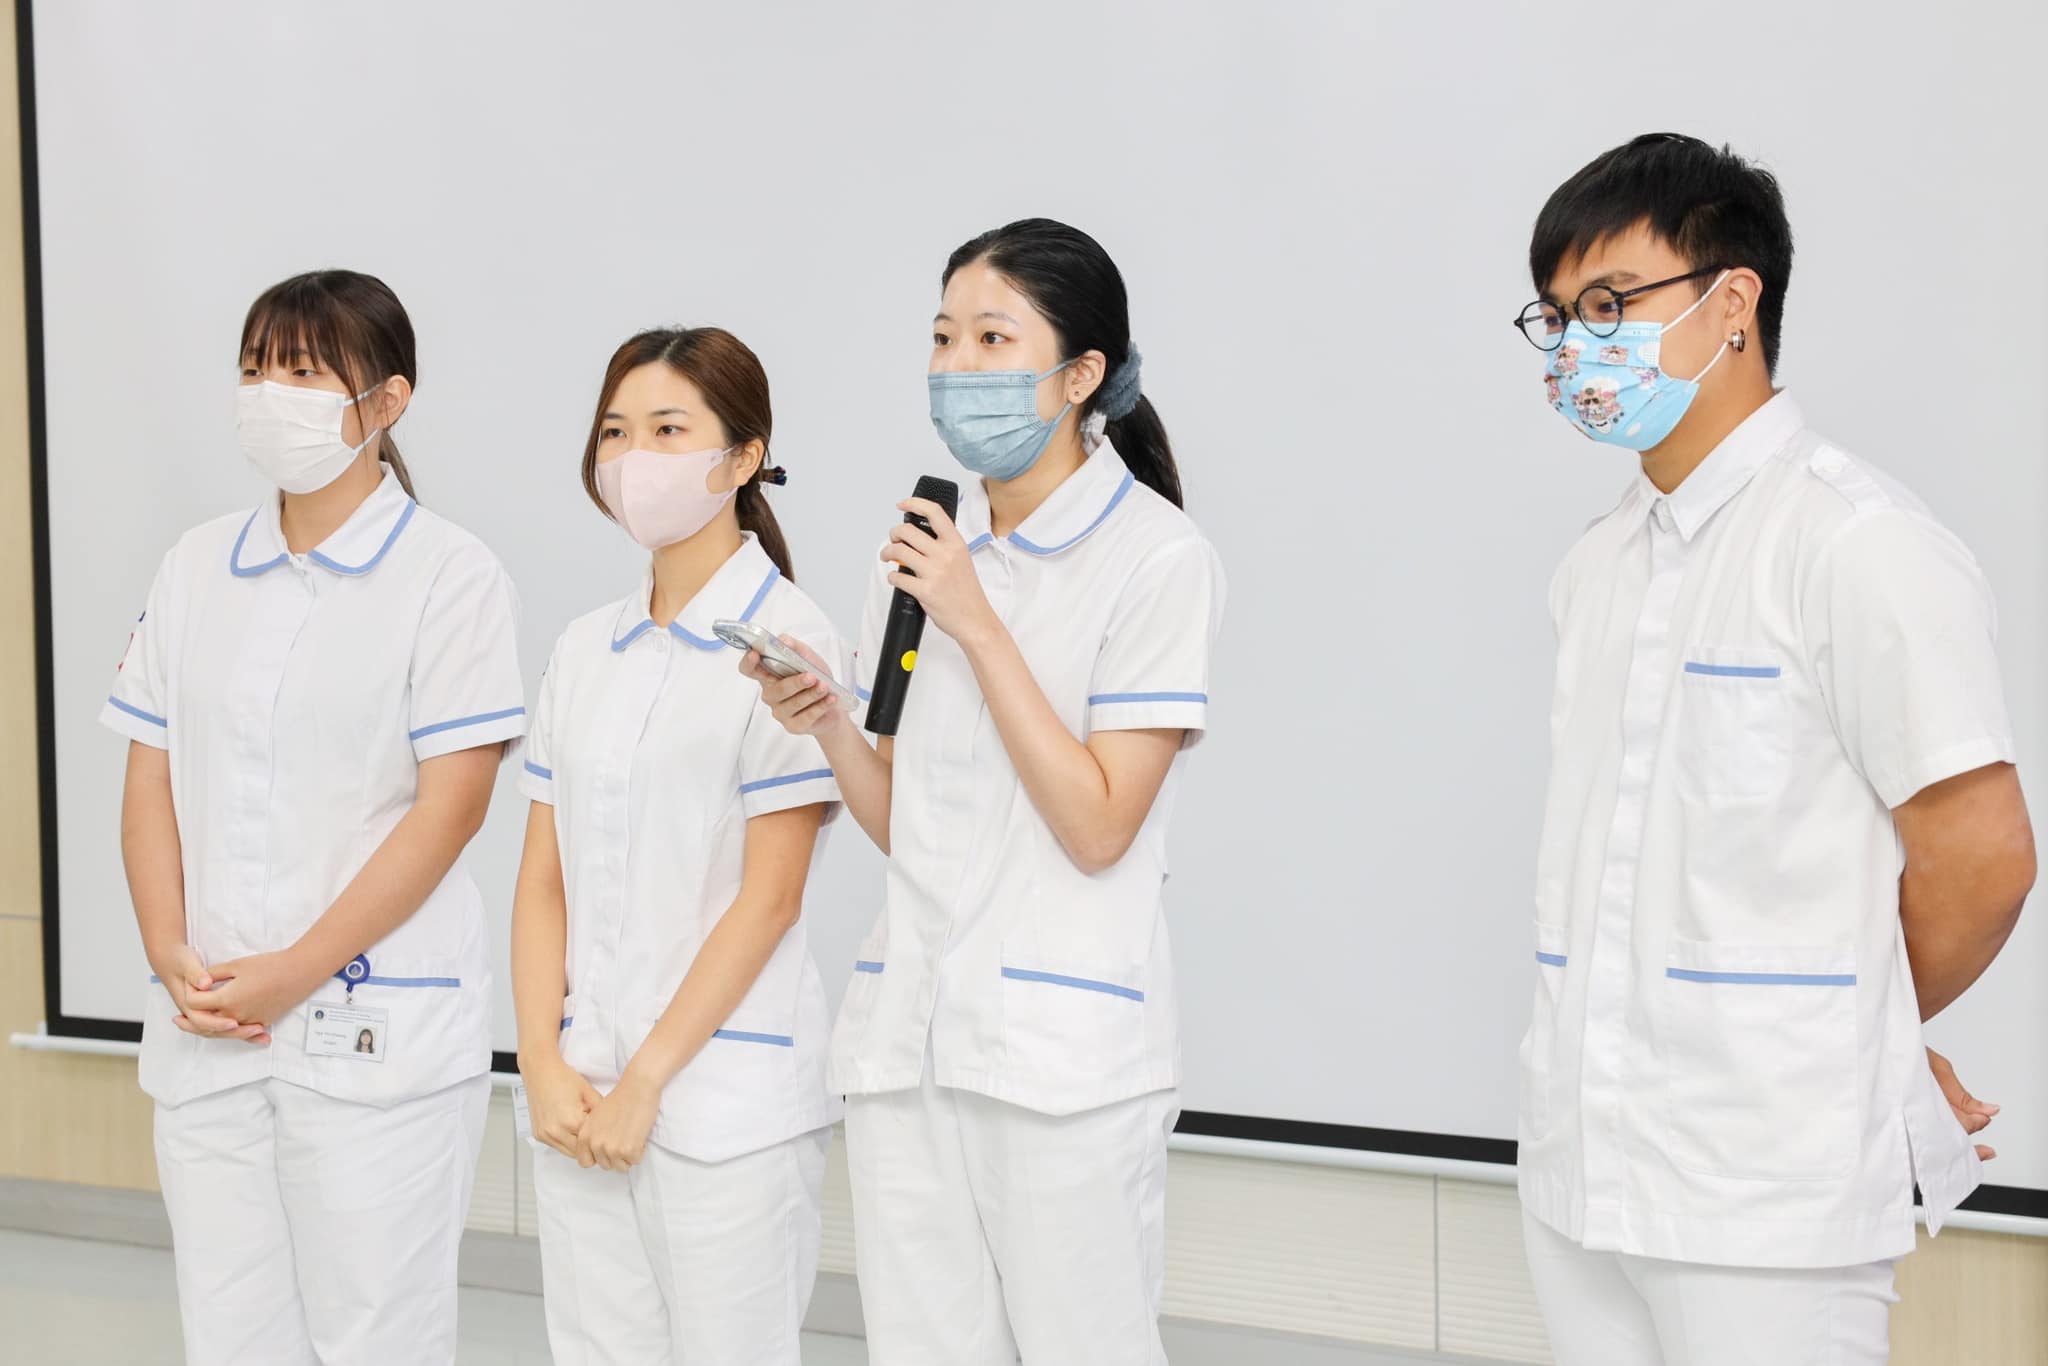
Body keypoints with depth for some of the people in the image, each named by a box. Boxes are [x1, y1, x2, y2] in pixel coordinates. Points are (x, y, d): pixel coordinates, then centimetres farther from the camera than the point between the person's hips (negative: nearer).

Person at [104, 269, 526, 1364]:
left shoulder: (447, 575, -5)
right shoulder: (196, 568, 11)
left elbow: (450, 805, -11)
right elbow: (151, 778, 11)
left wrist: (292, 973, -14)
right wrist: (172, 958, -4)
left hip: (378, 1035, -5)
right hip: (206, 1030, 5)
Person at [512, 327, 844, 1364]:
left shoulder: (786, 638, -8)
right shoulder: (586, 648, 11)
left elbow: (769, 897, -11)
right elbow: (544, 878, 10)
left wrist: (644, 1082, -12)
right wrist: (545, 1065, -2)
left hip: (726, 1093, -5)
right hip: (582, 1090, 6)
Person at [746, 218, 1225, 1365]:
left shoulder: (1159, 559, -7)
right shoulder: (928, 547, 12)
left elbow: (1098, 828, -14)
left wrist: (978, 625, -14)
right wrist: (825, 724, -5)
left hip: (1064, 1051, -6)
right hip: (906, 1030, 6)